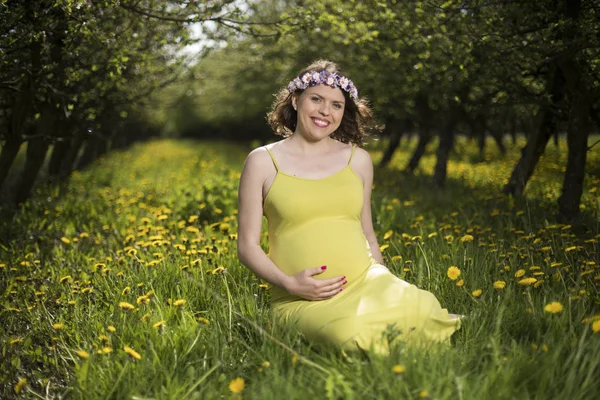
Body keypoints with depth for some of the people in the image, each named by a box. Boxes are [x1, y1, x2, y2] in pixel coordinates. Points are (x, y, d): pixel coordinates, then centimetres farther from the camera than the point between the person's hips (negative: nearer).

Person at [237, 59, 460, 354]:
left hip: (366, 282, 3)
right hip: (303, 299, -3)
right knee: (352, 334, -37)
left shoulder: (358, 159, 13)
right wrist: (288, 283, -13)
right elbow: (248, 245, 3)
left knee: (422, 309, -31)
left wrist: (387, 287, 10)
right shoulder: (262, 161, 4)